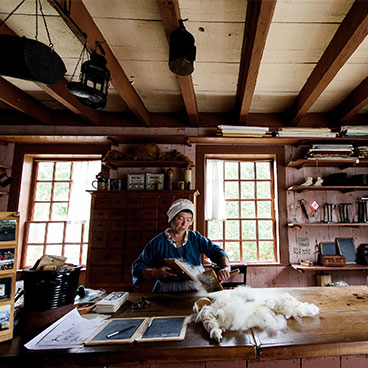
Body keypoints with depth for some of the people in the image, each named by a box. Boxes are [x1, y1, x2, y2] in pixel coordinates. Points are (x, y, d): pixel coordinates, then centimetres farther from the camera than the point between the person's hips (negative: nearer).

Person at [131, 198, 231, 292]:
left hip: (196, 290, 2)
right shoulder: (157, 242, -1)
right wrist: (155, 273, -18)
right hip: (168, 292, -2)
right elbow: (137, 266, 1)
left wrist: (226, 267, -20)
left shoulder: (196, 238, 6)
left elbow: (216, 251, 0)